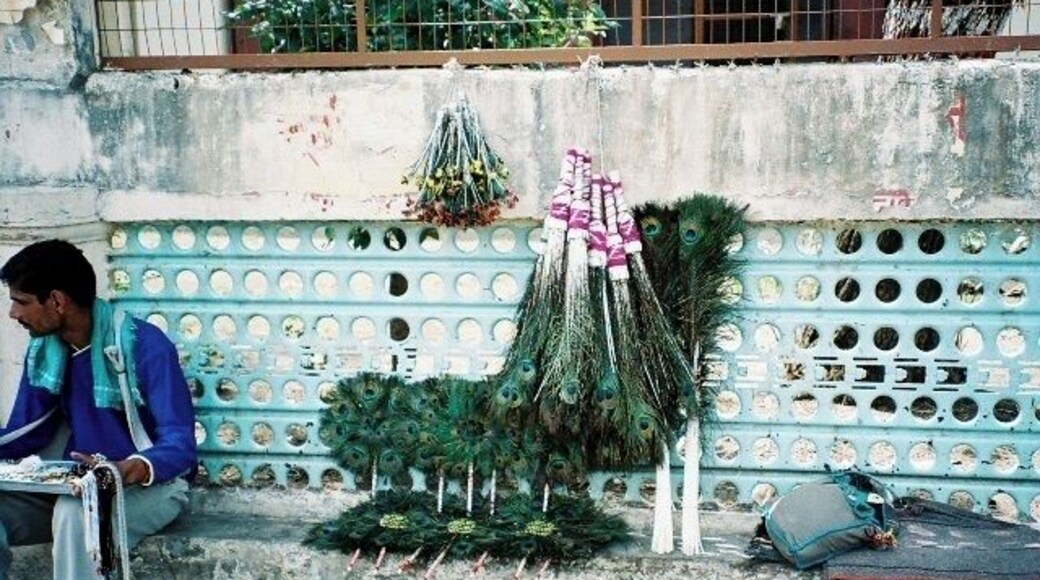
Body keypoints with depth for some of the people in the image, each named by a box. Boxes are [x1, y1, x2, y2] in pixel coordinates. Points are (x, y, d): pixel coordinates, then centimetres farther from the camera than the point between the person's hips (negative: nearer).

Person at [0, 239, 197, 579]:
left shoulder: (145, 346, -19)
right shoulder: (42, 350, 3)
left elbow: (181, 445, -22)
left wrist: (129, 471, -43)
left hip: (151, 484, -6)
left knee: (75, 513, -37)